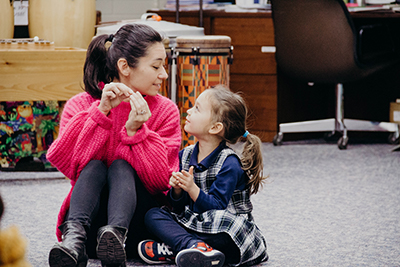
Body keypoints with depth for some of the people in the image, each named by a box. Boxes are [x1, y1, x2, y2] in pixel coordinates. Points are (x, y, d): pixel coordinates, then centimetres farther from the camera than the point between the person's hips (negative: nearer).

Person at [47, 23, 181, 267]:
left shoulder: (165, 110, 4)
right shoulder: (81, 105, 3)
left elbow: (161, 181, -8)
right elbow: (65, 162, -15)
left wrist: (135, 131, -20)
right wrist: (100, 112, -20)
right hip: (89, 221, 0)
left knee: (121, 167, -24)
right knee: (95, 167, -25)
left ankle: (115, 235, -53)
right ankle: (74, 238, -51)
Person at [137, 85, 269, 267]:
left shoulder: (229, 164, -14)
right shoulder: (185, 155, 7)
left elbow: (216, 208, -20)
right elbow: (180, 207, 7)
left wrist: (192, 189, -30)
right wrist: (177, 190, -14)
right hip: (191, 223, 7)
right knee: (153, 215, -9)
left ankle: (169, 250, -27)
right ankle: (195, 246, -34)